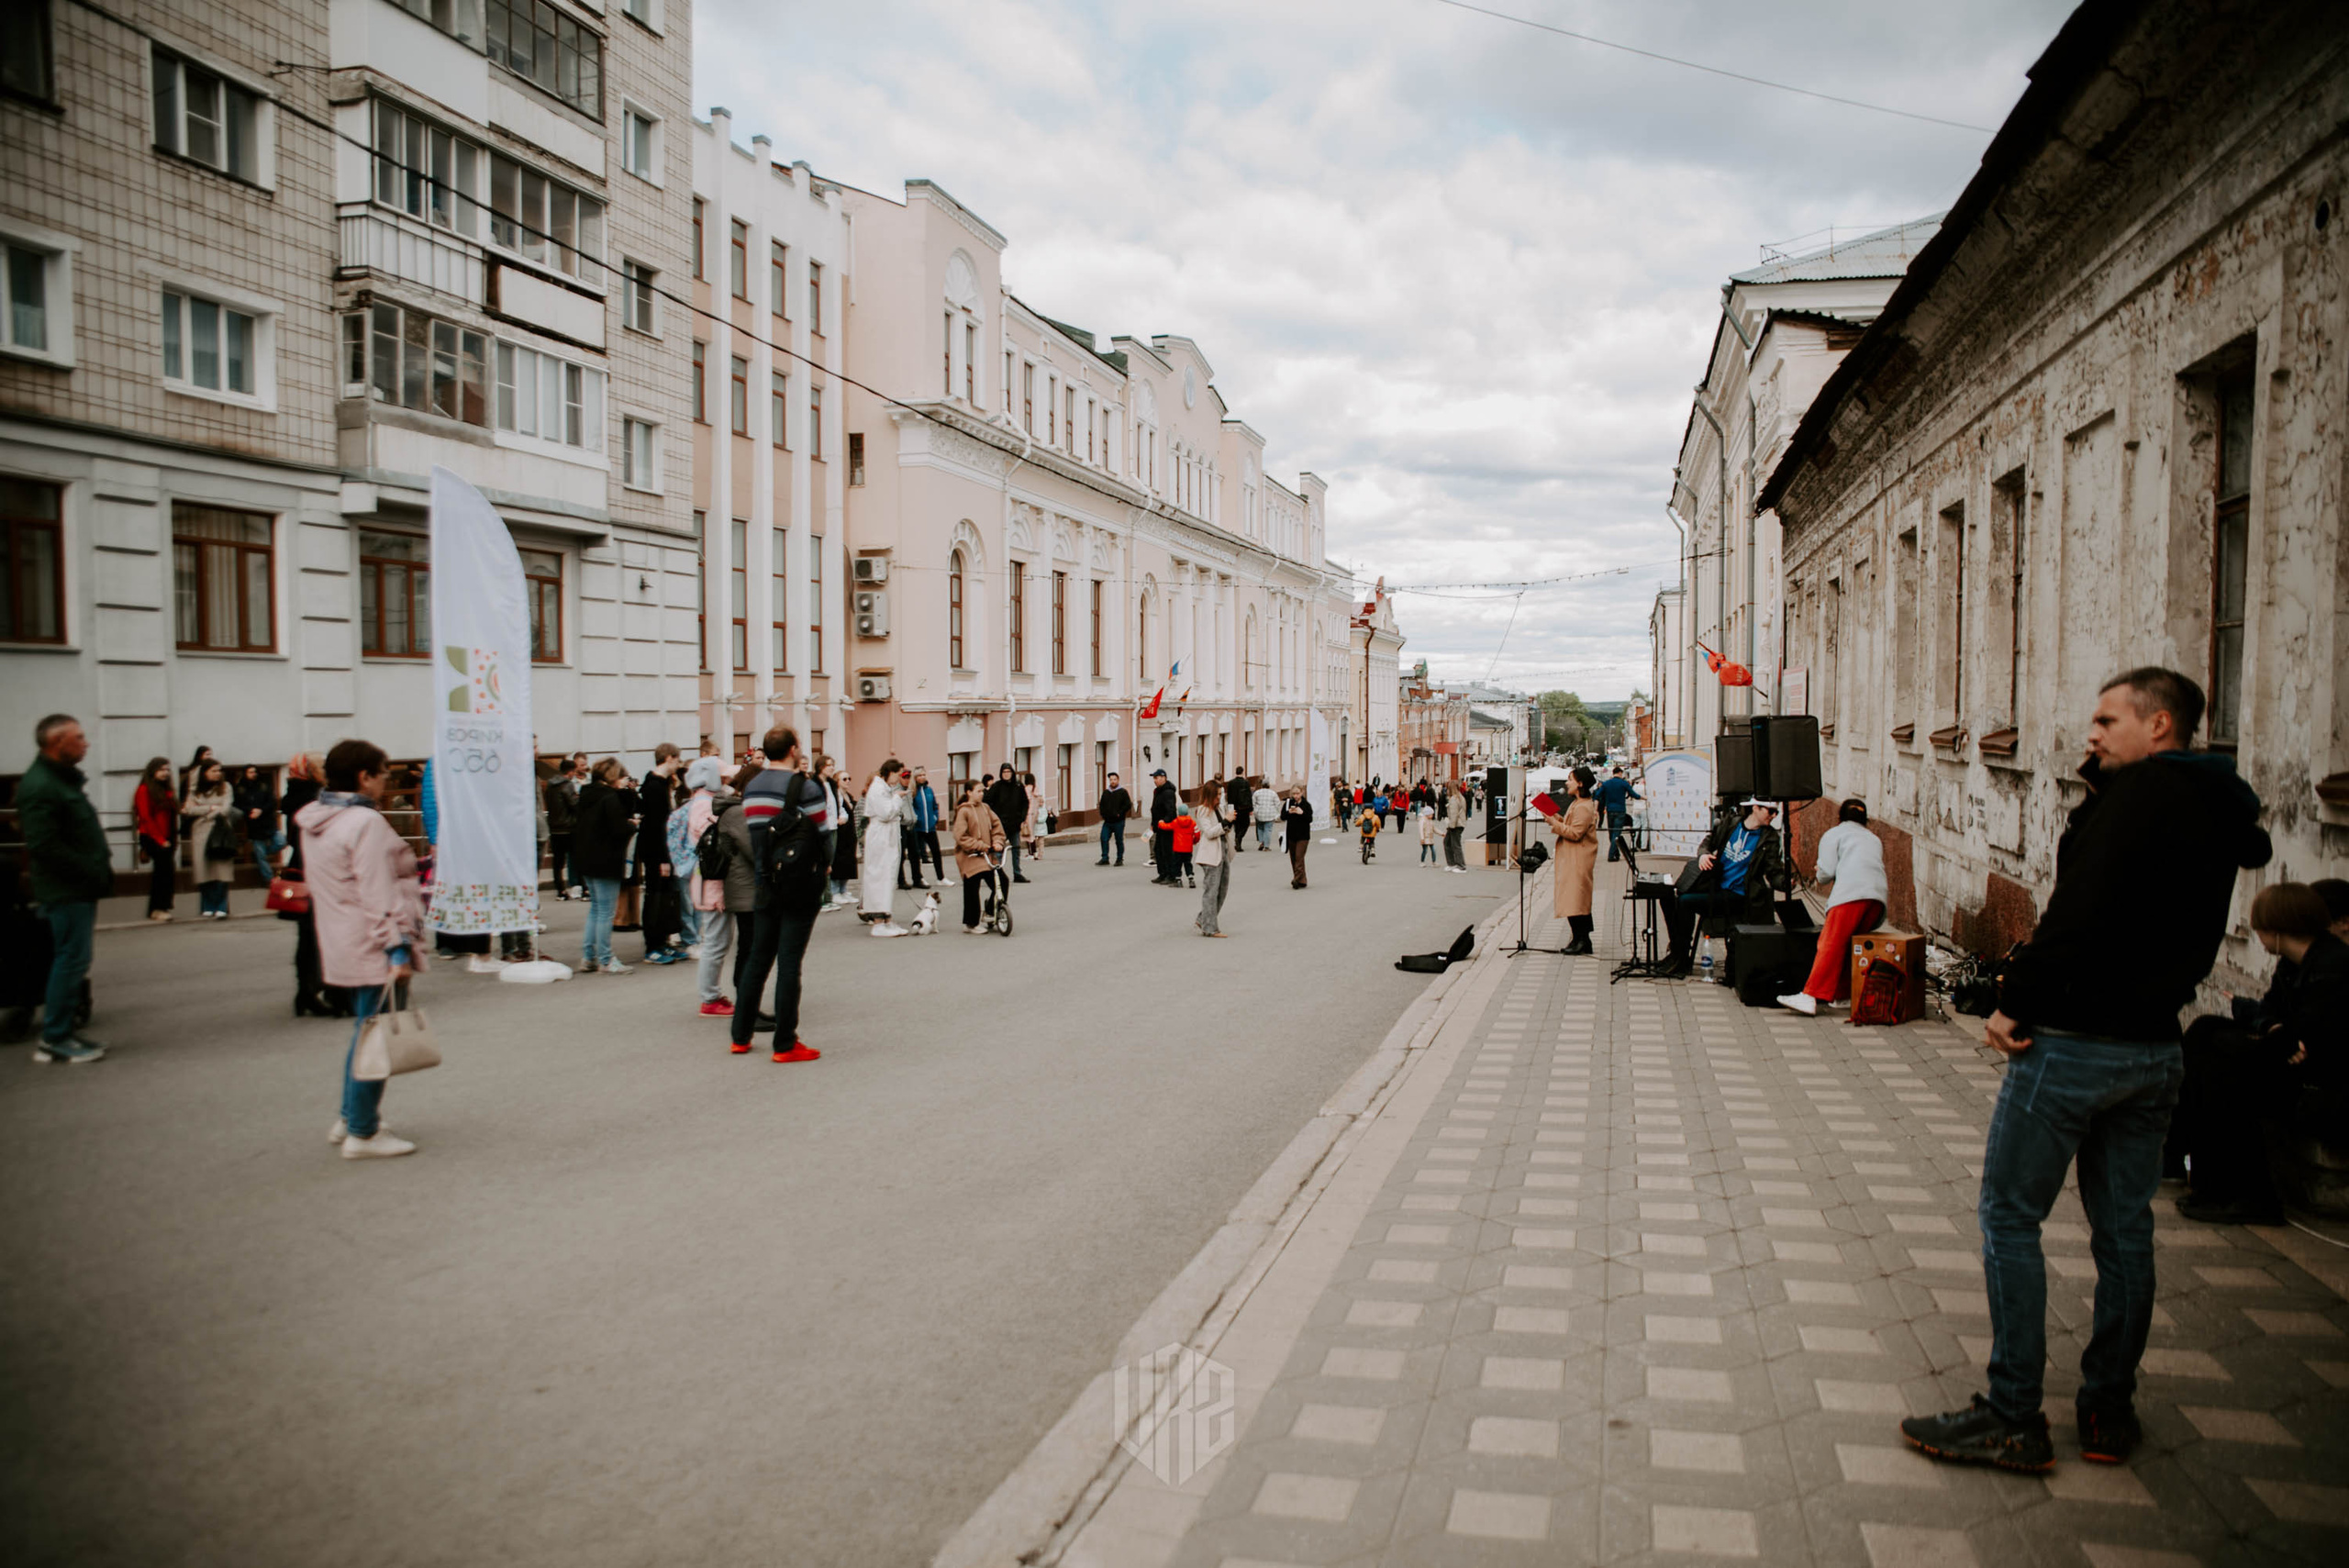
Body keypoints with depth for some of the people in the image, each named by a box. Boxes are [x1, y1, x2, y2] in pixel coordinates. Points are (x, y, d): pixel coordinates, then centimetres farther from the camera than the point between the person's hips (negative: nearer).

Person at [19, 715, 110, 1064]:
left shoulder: (67, 777, 14)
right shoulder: (38, 786, -18)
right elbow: (44, 846, -23)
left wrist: (100, 868, 11)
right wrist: (92, 872, -19)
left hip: (81, 888, 10)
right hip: (65, 890, -10)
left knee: (73, 960, 14)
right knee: (72, 960, -6)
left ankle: (63, 1029, 23)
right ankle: (55, 1039, 1)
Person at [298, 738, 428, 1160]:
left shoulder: (314, 821, 12)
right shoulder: (366, 824, -18)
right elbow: (378, 895, -22)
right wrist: (397, 946, -21)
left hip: (342, 946, 10)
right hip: (374, 949, -10)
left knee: (365, 1031, 21)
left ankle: (350, 1118, 31)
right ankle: (362, 1133, 4)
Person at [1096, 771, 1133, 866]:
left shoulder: (1122, 792, -2)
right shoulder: (1105, 792, 14)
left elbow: (1128, 805, -6)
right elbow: (1102, 804, 23)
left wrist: (1119, 813, -13)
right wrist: (1102, 814, 6)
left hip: (1118, 822, -5)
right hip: (1107, 821, 5)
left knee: (1119, 841, 2)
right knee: (1104, 839, -3)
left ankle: (1120, 859, 10)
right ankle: (1105, 859, 3)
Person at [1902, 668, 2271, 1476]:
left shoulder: (2142, 792, -14)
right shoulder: (2219, 811, 13)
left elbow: (2080, 912, -23)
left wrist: (2016, 1005, -16)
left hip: (2075, 1043, -9)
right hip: (2156, 1046, 9)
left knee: (2010, 1218, -1)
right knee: (2125, 1229, 14)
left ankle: (2014, 1418, 3)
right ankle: (2109, 1411, 23)